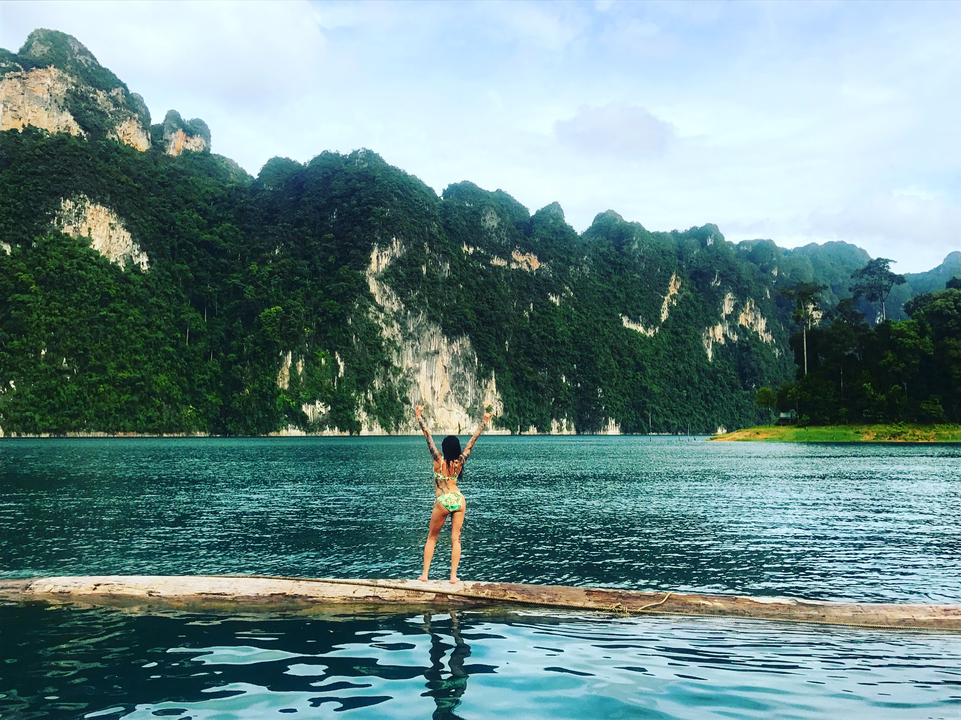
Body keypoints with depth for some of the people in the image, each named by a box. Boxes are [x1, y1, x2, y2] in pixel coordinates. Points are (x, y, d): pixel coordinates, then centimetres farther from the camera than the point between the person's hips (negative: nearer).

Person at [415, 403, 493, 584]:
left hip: (442, 502, -3)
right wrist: (483, 422, 8)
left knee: (431, 537, 11)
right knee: (456, 539, 7)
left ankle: (424, 574, 11)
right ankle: (453, 576, 7)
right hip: (459, 500, 3)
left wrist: (420, 417, -10)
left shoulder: (439, 461, -10)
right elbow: (473, 439, 2)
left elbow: (428, 436, -11)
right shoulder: (460, 461, -3)